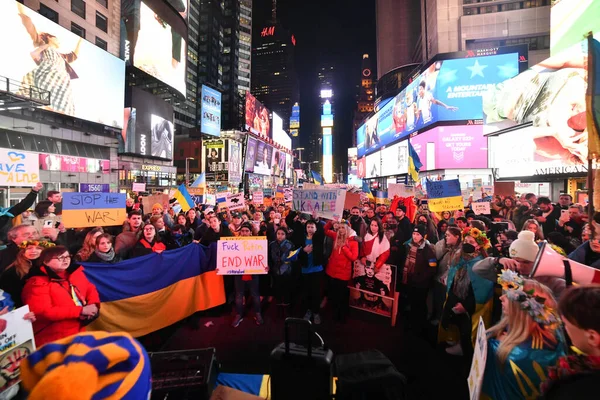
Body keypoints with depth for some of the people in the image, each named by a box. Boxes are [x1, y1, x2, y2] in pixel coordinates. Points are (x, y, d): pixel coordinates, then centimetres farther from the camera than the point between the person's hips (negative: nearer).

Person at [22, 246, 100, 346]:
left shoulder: (75, 272, 9)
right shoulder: (38, 282, -8)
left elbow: (90, 289, 16)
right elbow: (43, 312, -17)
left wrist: (93, 305, -5)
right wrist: (81, 310, -19)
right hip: (56, 338, -6)